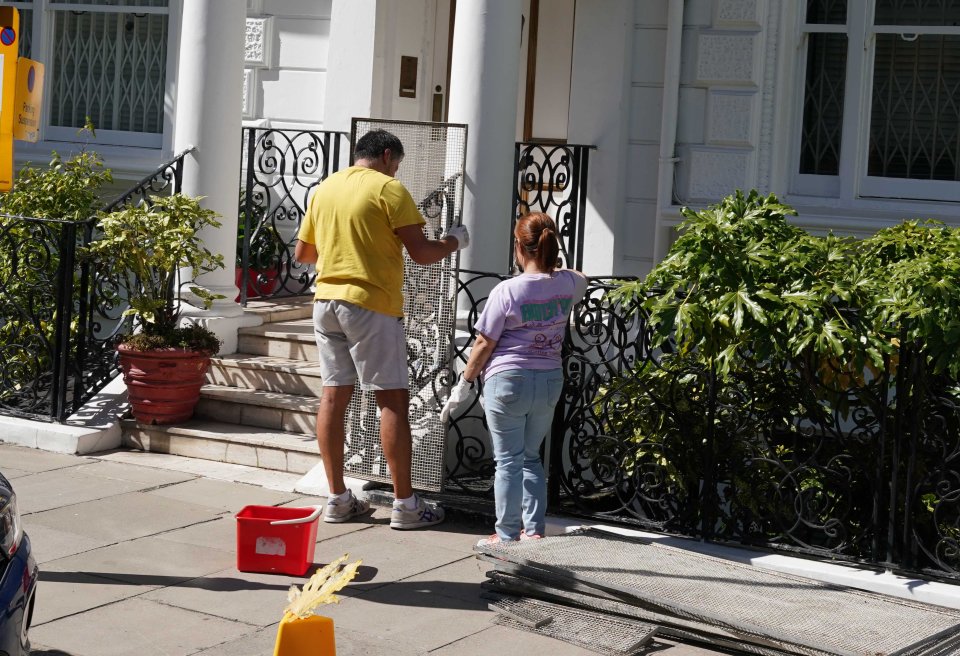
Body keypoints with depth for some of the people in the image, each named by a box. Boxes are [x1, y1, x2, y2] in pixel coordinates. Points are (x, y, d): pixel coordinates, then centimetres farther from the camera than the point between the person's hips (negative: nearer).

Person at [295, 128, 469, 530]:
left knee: (333, 396, 8)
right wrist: (454, 241, 8)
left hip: (326, 300, 7)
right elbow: (421, 253, -12)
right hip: (371, 304, -7)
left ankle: (337, 499, 11)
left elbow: (302, 253, 19)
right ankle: (405, 505, -2)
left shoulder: (324, 188, 13)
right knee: (393, 400, -3)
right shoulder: (389, 189, -7)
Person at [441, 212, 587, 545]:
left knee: (509, 461, 3)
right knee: (531, 458, 18)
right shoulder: (568, 283, -1)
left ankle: (508, 535, 7)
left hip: (508, 381, -5)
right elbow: (582, 278, 27)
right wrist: (552, 268, 37)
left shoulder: (507, 291, -16)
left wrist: (464, 384, 0)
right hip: (550, 381, 5)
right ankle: (534, 530, 17)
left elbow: (484, 345, -10)